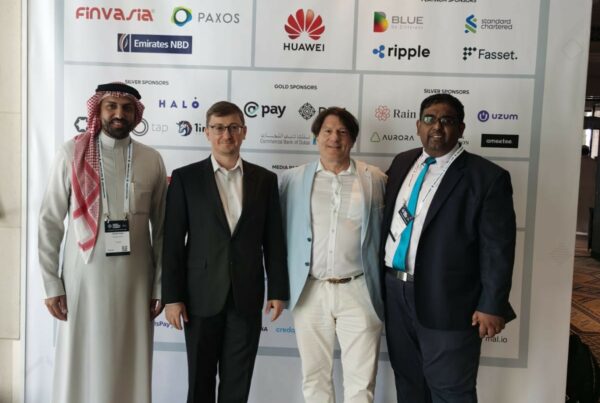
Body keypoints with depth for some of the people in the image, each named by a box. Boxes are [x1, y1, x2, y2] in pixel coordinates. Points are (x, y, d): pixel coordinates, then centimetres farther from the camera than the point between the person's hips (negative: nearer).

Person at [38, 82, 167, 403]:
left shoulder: (152, 161, 3)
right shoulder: (72, 154, -1)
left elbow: (161, 229, 6)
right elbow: (50, 221, 0)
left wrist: (160, 285, 5)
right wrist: (51, 283, -3)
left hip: (135, 279, 2)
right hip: (84, 276, -1)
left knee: (131, 365, 9)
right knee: (81, 364, 7)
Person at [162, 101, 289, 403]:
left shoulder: (265, 179, 5)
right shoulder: (185, 177, -1)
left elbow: (273, 240, 6)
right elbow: (173, 242, -3)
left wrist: (278, 290, 3)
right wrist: (172, 296, -6)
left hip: (247, 296, 1)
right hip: (201, 296, -1)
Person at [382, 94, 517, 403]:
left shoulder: (488, 177, -11)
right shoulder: (402, 162, 8)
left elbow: (498, 250, -11)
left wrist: (492, 307, -13)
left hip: (446, 301, -6)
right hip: (394, 292, 6)